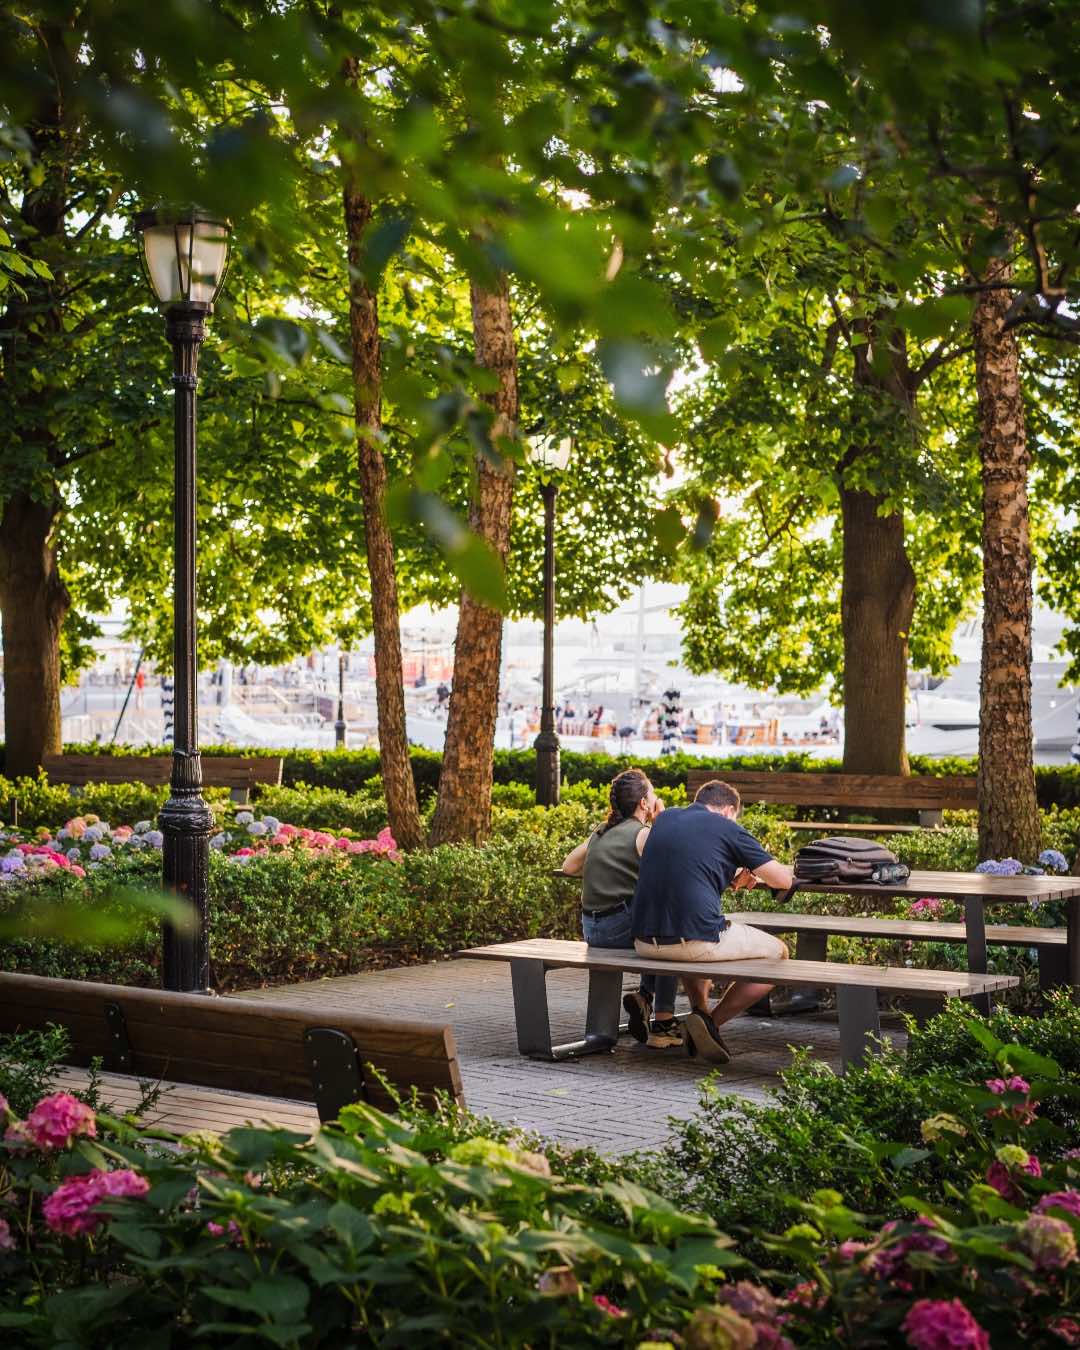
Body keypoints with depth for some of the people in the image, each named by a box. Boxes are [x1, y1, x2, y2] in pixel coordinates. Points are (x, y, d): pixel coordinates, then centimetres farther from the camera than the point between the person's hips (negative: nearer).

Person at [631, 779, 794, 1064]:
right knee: (777, 953, 14)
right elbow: (784, 880, 5)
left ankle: (700, 1009, 22)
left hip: (644, 941, 7)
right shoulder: (728, 829, 1)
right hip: (697, 941, -7)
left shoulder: (663, 819, 17)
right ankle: (712, 1022, 4)